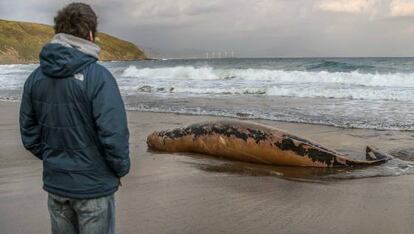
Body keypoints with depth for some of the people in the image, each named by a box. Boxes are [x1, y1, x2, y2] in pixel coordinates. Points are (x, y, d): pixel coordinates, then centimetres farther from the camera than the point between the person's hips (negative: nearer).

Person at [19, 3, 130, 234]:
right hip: (94, 186, -5)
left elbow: (29, 133, 4)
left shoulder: (36, 77, -1)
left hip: (55, 183, 5)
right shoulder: (98, 76, -19)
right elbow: (114, 134, -21)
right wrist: (121, 169, -4)